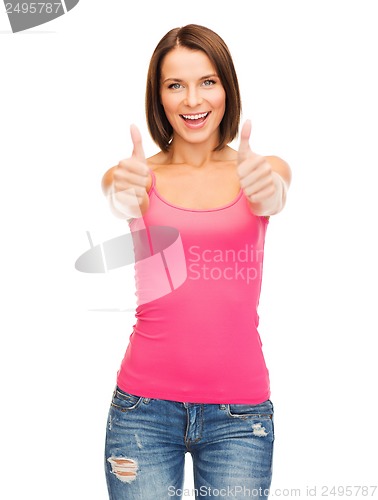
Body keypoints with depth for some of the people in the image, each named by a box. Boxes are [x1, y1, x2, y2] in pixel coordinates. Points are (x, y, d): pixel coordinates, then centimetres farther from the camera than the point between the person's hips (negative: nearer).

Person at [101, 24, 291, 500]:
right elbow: (119, 202, -18)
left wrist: (267, 191, -40)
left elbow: (273, 198, -17)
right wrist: (125, 196, -41)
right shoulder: (138, 175, 3)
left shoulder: (265, 170, 4)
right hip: (144, 405, 0)